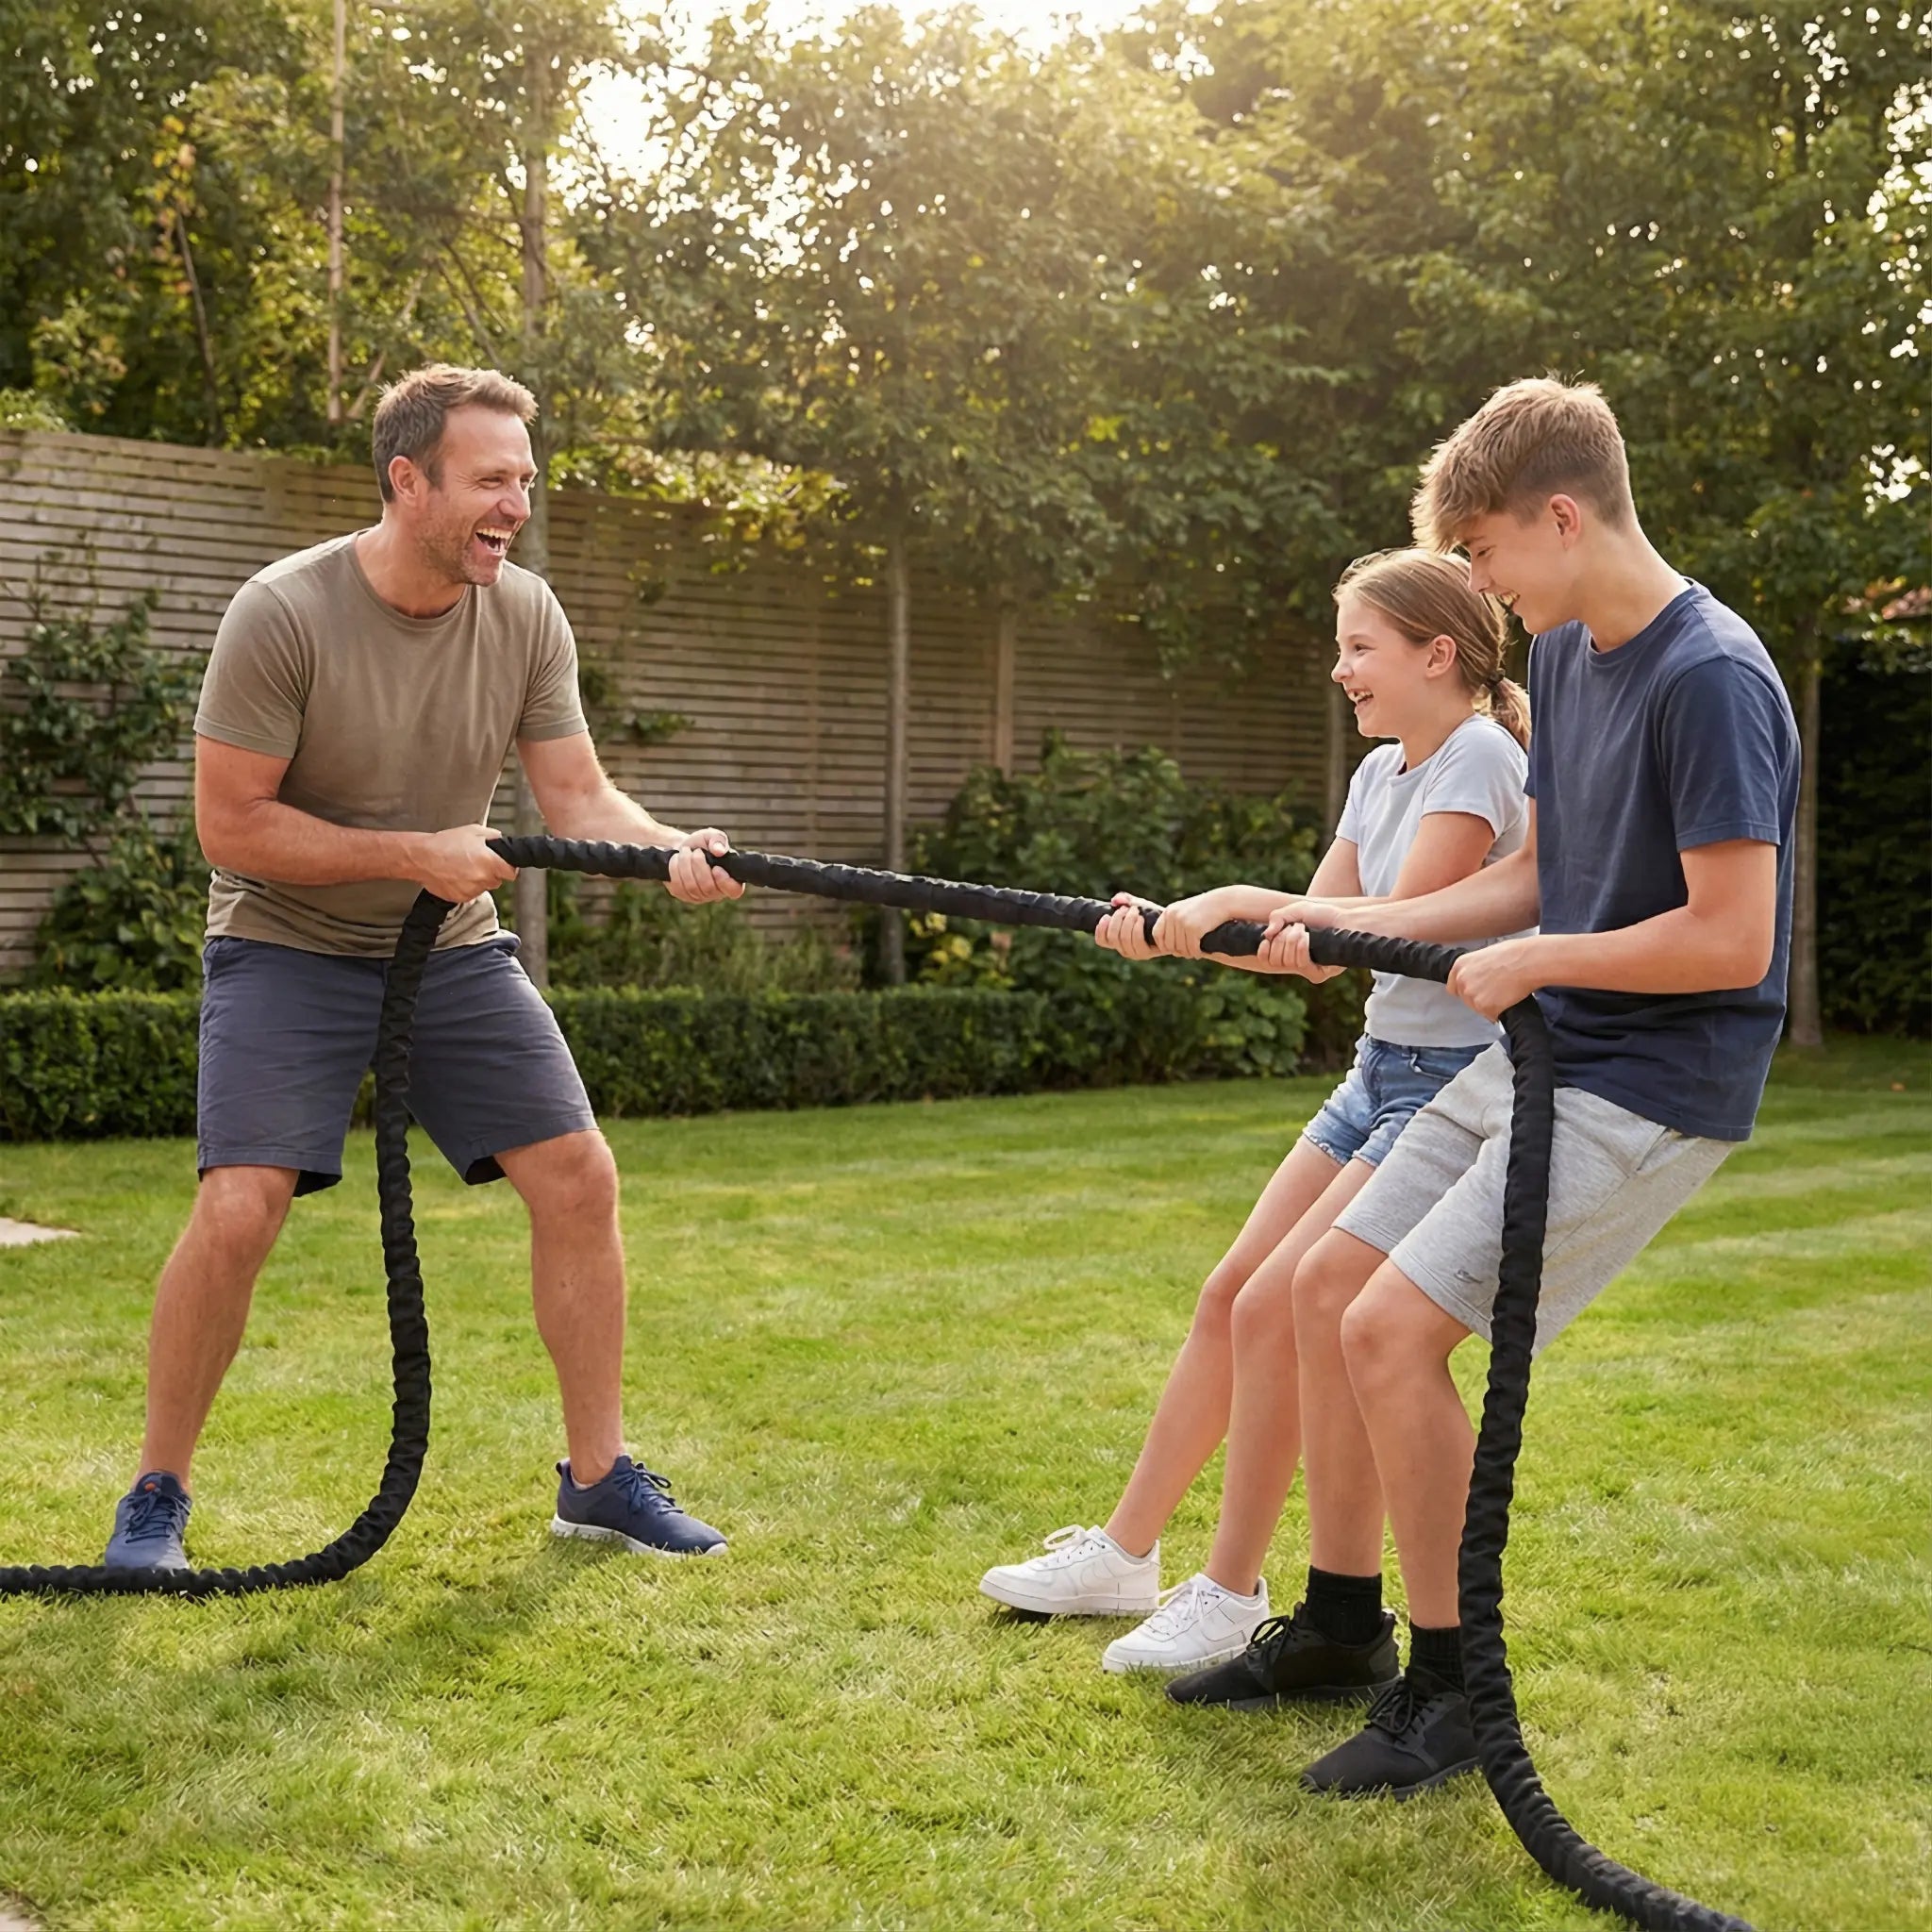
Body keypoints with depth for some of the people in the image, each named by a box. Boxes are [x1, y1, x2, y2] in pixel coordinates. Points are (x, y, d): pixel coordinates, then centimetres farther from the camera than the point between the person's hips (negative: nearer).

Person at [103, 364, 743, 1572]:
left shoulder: (526, 617, -6)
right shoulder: (284, 614, -20)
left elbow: (581, 798, -4)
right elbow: (230, 826, -17)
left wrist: (673, 851, -24)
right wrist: (414, 855, -22)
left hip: (454, 950, 5)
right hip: (289, 951, -4)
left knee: (579, 1176, -3)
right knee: (240, 1207, -17)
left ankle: (600, 1478, 12)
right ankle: (156, 1498, 4)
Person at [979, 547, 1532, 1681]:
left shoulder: (1480, 758, -15)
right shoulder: (1382, 772, 12)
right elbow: (1317, 949, 8)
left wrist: (1240, 899, -22)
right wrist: (1176, 929, -6)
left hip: (1457, 1085, -9)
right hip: (1381, 1070, 9)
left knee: (1275, 1312, -14)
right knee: (1228, 1298, 8)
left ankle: (1233, 1598, -1)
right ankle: (1124, 1556, 19)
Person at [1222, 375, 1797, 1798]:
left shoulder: (1711, 681, -21)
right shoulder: (1569, 655, 9)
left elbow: (1730, 940, -24)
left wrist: (1530, 961, -14)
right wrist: (1360, 924, 7)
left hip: (1653, 1084, -9)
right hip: (1543, 1053, 10)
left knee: (1393, 1330, -17)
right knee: (1328, 1286, 9)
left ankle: (1453, 1687, 2)